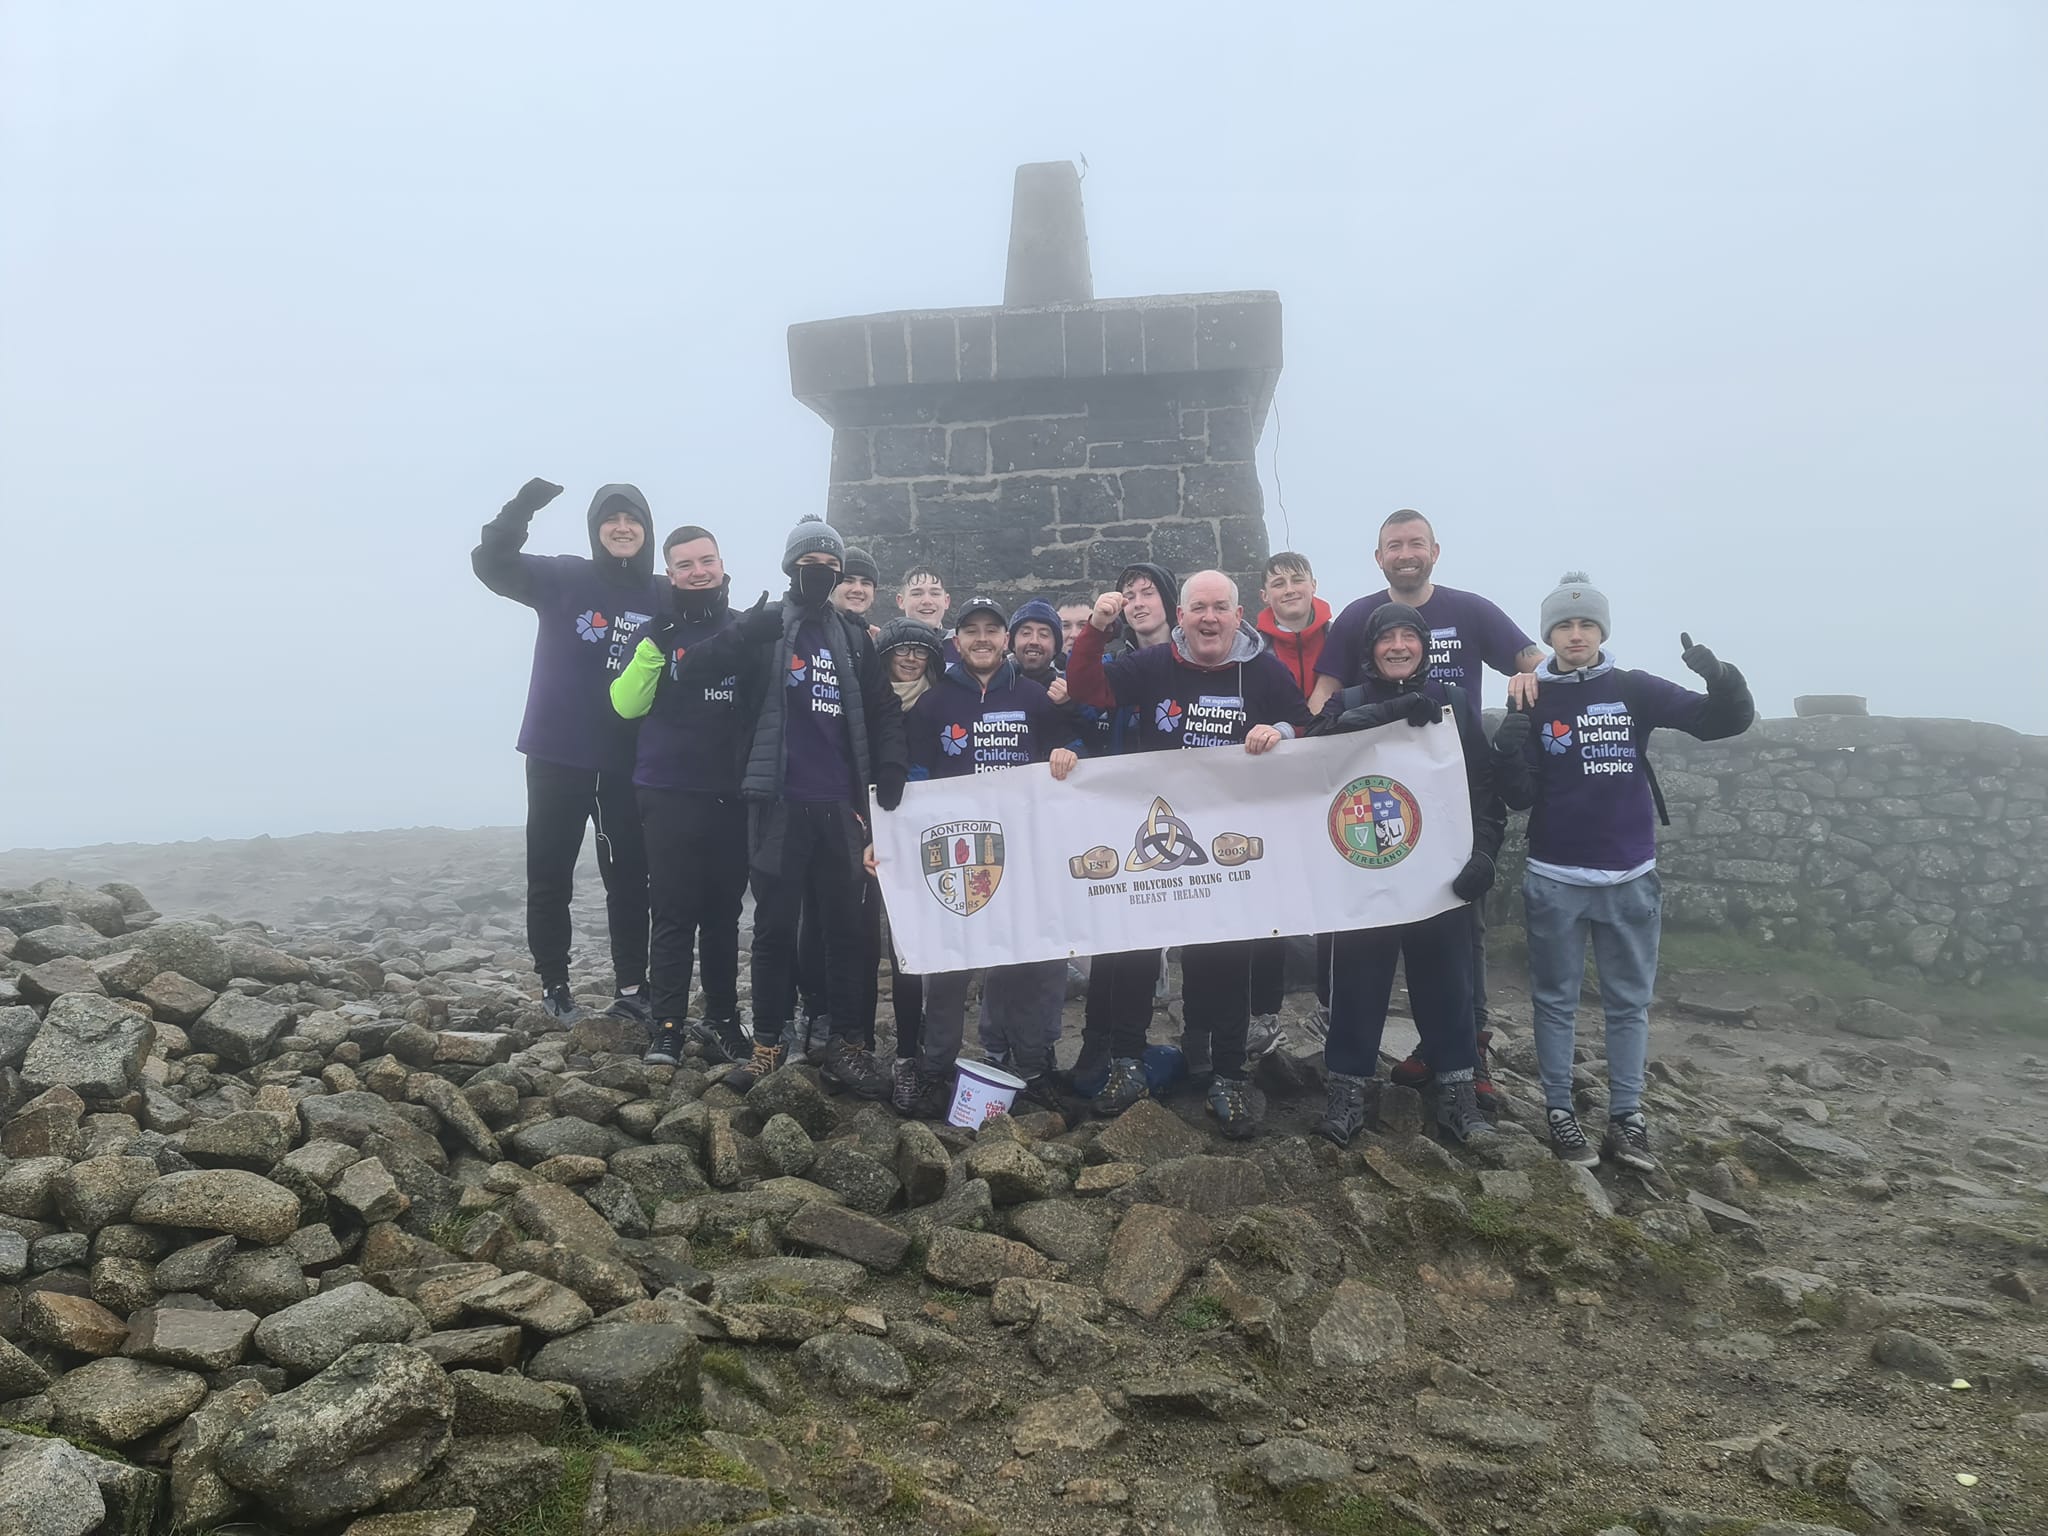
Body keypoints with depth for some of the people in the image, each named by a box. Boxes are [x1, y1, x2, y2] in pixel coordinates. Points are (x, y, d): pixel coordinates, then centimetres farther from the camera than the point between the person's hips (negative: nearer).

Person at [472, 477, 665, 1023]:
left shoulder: (663, 598, 3)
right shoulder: (564, 578, -2)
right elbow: (491, 564, -12)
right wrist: (523, 506, -27)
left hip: (628, 764, 2)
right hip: (557, 757, -1)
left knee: (630, 878, 8)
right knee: (550, 877, 6)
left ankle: (631, 986, 18)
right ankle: (554, 983, 20)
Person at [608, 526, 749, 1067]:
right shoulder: (658, 632, 3)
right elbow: (625, 704, -8)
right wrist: (654, 646, -19)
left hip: (732, 795, 2)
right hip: (670, 795, -2)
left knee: (724, 913, 9)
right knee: (674, 915, -3)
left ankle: (722, 1019, 18)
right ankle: (667, 1029, 3)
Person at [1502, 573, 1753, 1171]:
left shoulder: (1635, 690, 1)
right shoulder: (1534, 700, -2)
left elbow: (1725, 721, -4)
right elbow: (1514, 794, -8)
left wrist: (1723, 679, -24)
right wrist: (1515, 725, -21)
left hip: (1631, 878, 2)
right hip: (1556, 879, -1)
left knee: (1630, 1003, 7)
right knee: (1556, 1001, 5)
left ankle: (1626, 1118, 16)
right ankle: (1560, 1113, 14)